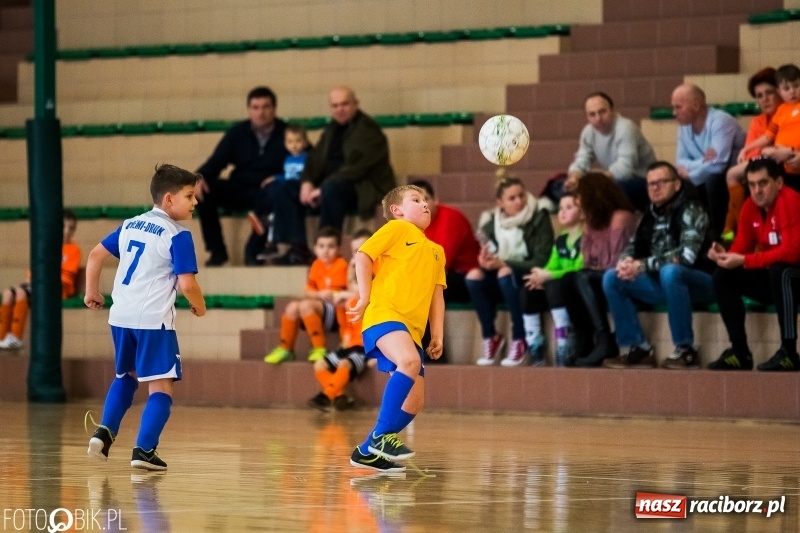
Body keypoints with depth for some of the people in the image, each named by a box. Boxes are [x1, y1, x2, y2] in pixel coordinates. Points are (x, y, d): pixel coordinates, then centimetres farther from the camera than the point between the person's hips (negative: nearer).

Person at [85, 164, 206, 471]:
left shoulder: (130, 225, 12)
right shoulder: (178, 236, -9)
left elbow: (96, 255, 17)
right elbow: (187, 284, -15)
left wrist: (92, 292, 28)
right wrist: (199, 307, 4)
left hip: (121, 316, 7)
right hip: (153, 319, -7)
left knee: (126, 376, 26)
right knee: (161, 386, -1)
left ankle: (105, 431, 13)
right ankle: (144, 449, -11)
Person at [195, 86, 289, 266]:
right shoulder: (238, 133, 7)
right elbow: (216, 162, 2)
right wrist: (200, 178, -20)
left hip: (266, 191, -3)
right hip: (240, 189, 3)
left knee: (275, 192, -38)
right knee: (203, 190, -20)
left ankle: (253, 250, -28)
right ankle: (217, 251, -15)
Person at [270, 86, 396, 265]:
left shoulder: (368, 130, -9)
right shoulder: (332, 130, 18)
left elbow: (357, 167, -20)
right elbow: (316, 158, 15)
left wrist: (322, 188, -24)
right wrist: (307, 182, -8)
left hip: (365, 189, -9)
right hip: (328, 185, 9)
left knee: (331, 190, -39)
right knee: (285, 189, -6)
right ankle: (297, 249, -16)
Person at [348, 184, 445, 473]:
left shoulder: (436, 251, 25)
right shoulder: (396, 229, 7)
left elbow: (437, 295, 23)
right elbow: (363, 255, -1)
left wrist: (438, 334, 13)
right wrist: (364, 296, -10)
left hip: (412, 330, 8)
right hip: (384, 315, -8)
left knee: (414, 402, 2)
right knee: (409, 361, -35)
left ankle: (368, 451, 15)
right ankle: (382, 434, -30)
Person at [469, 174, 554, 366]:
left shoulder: (538, 218, -11)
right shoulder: (491, 221, 2)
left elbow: (541, 261, -16)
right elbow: (487, 258, 8)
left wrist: (503, 263, -26)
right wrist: (485, 262, -19)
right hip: (502, 284, 4)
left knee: (506, 274, -35)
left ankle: (519, 340, -26)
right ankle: (490, 337, -14)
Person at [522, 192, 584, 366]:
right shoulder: (560, 241, 18)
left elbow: (579, 269, -19)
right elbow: (551, 267, 8)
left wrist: (549, 276, -25)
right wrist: (541, 276, -16)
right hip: (558, 287, 7)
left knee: (554, 286, -36)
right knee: (528, 292, -17)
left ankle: (563, 349, -38)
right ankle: (534, 350, -20)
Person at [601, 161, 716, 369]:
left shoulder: (691, 210, -14)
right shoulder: (650, 215, 8)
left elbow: (686, 254, -27)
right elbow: (633, 247, 11)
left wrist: (642, 266, -27)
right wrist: (626, 262, -15)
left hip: (699, 282, -7)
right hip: (662, 284, 7)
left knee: (669, 271, -39)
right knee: (612, 278, -7)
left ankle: (686, 350, -28)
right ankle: (639, 348, -9)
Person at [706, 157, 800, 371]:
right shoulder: (750, 206, 0)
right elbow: (742, 246, 4)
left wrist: (743, 261, -29)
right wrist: (726, 256, -21)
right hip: (772, 277, 8)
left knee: (779, 271, -38)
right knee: (723, 275, -5)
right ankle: (740, 352, -7)